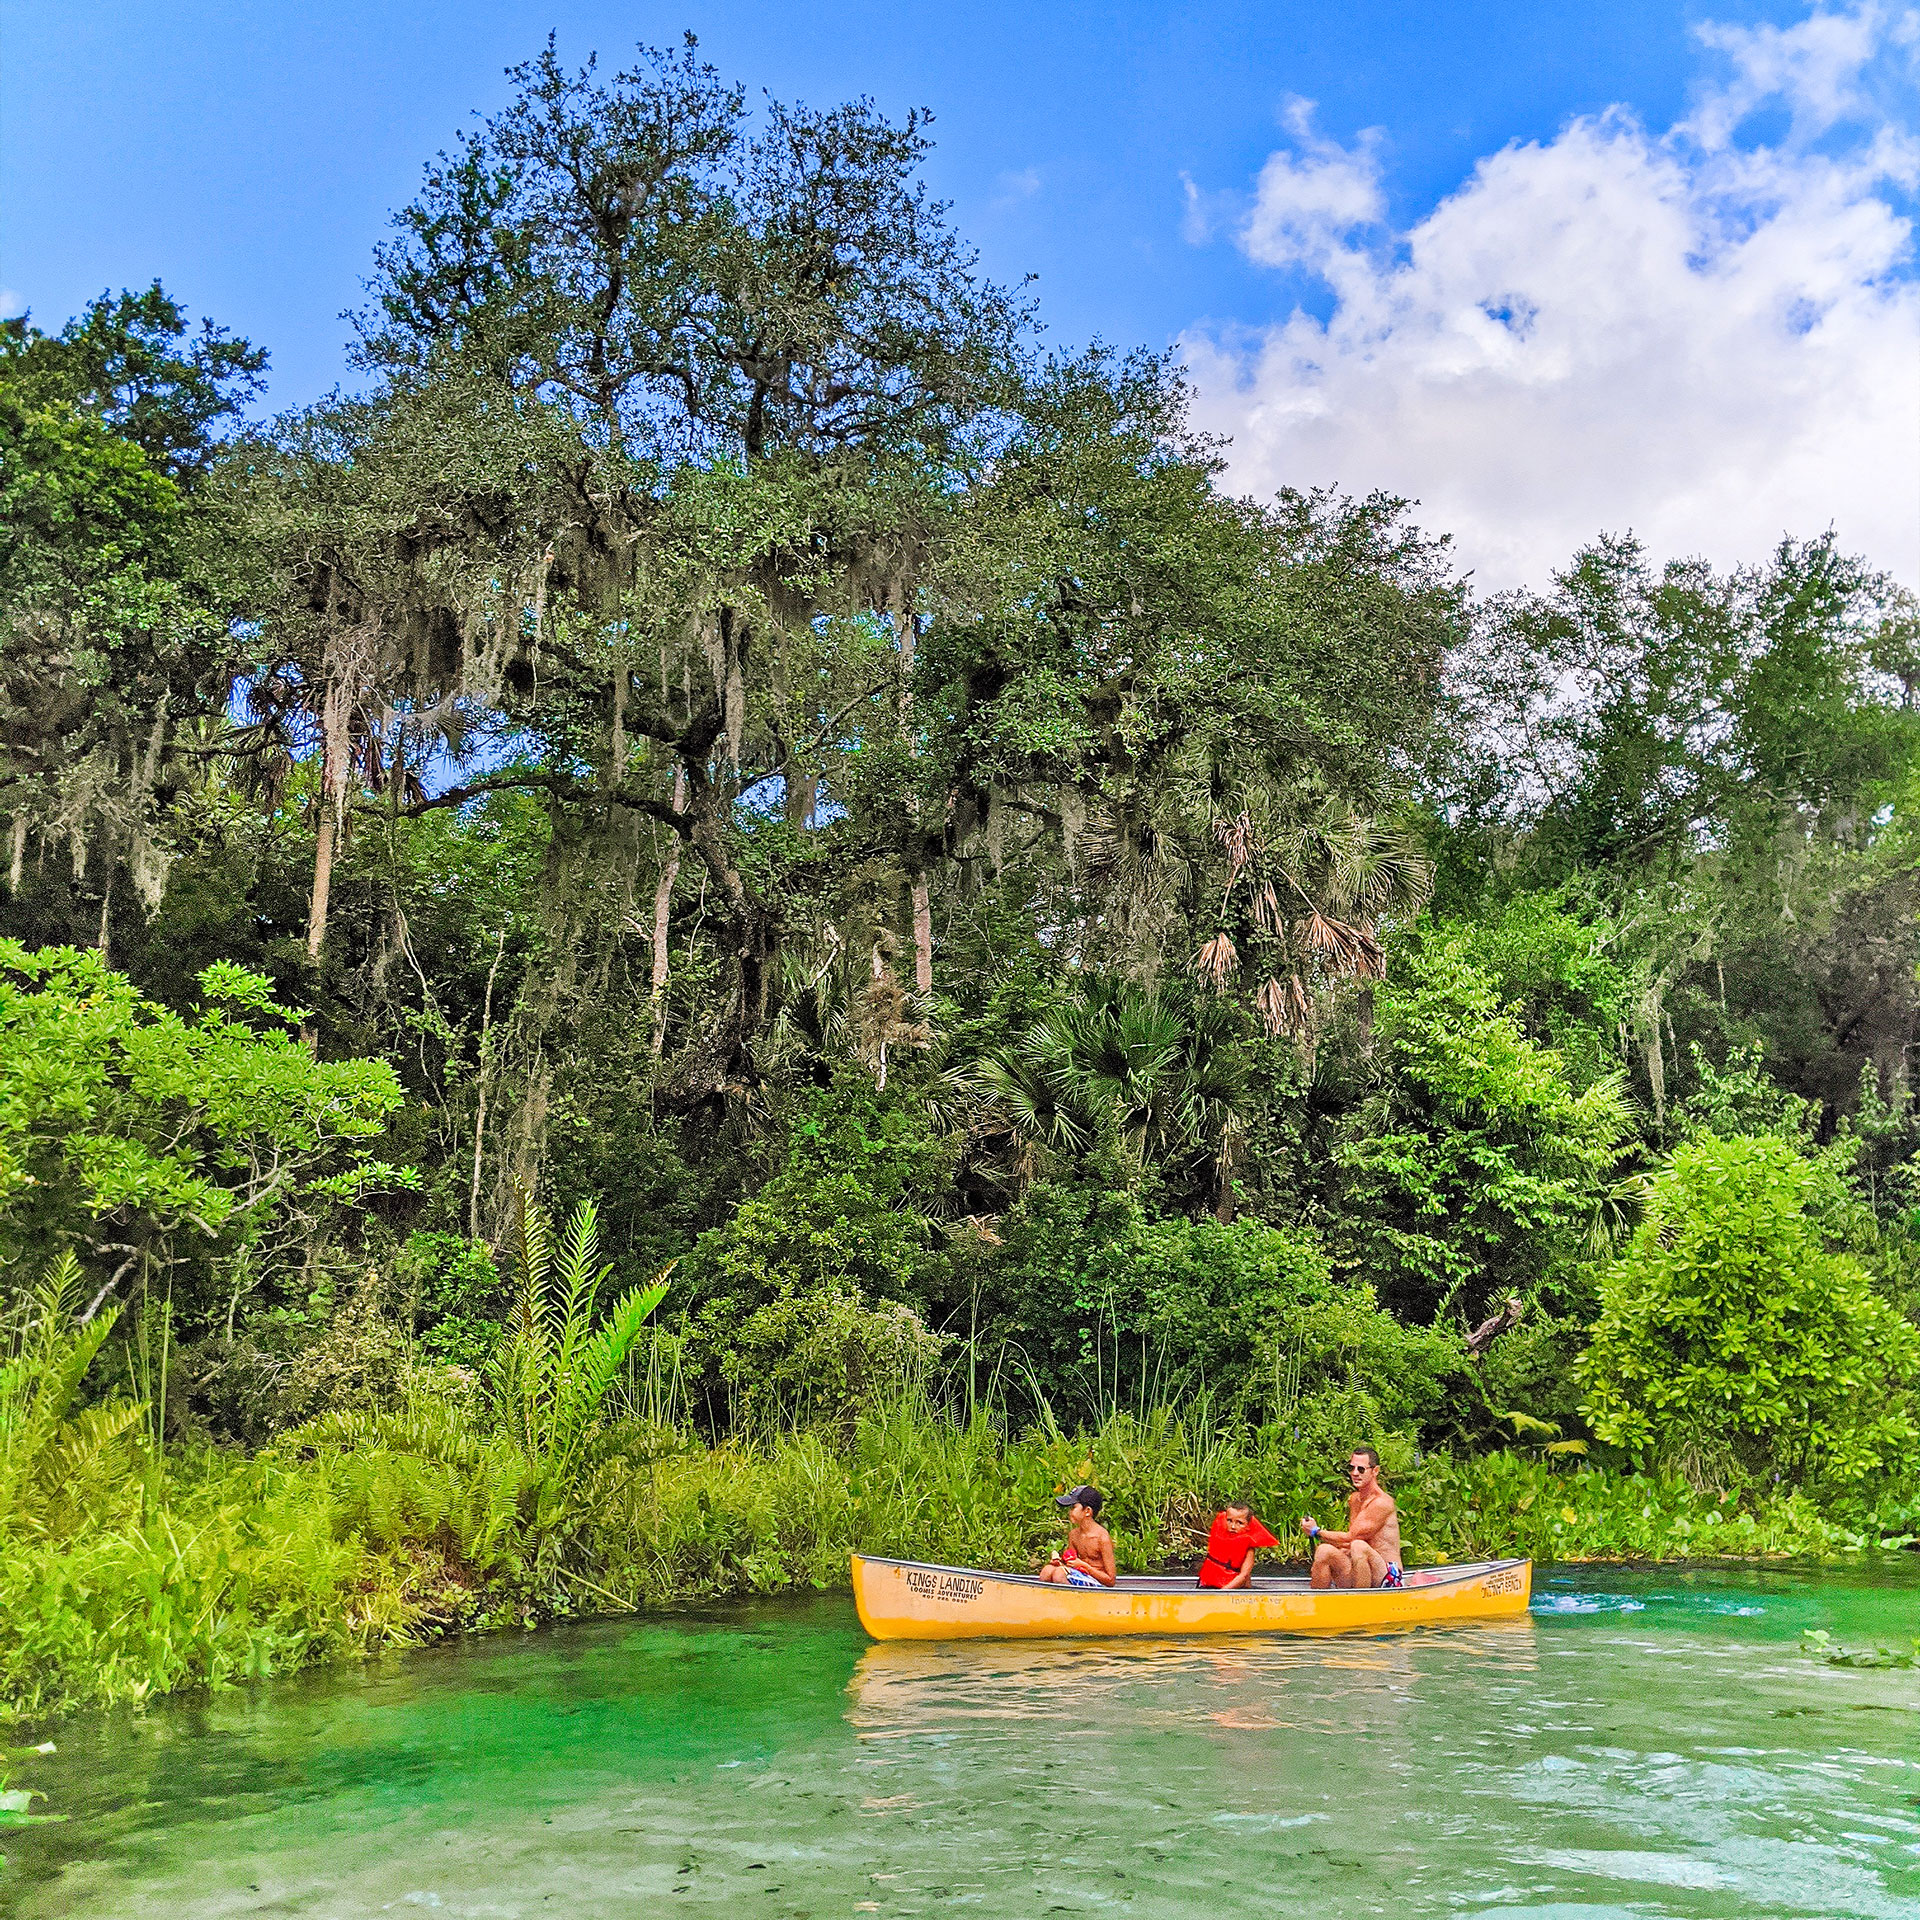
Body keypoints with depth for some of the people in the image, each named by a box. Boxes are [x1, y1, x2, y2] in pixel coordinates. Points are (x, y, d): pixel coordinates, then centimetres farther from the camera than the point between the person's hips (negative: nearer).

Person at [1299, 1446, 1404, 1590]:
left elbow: (1350, 1537, -13)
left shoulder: (1382, 1503, -13)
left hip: (1388, 1577, -7)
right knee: (1324, 1550, -13)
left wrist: (1317, 1532, -2)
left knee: (1359, 1546, -32)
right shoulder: (1353, 1499, 14)